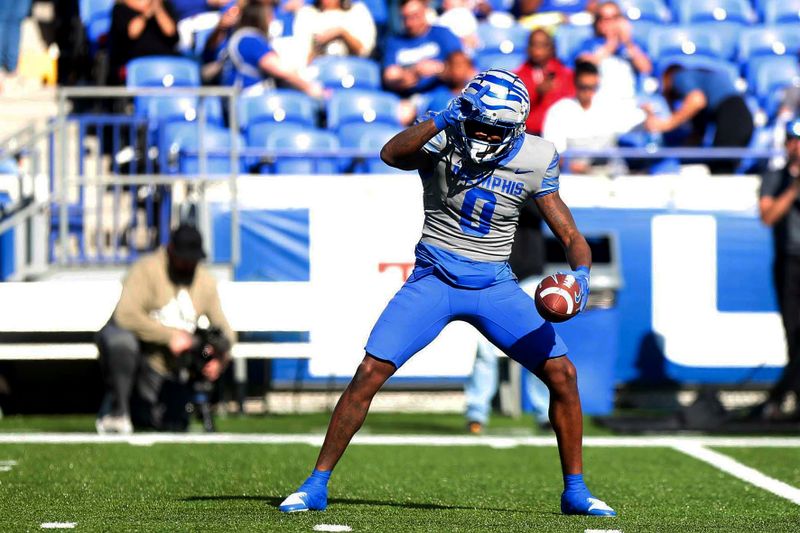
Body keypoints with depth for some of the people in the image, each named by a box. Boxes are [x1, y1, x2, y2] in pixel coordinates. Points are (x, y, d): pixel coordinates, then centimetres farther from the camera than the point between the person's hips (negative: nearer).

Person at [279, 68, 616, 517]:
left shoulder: (533, 161, -5)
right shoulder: (444, 139, -12)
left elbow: (570, 235, -3)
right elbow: (391, 155, -33)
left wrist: (581, 272, -23)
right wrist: (443, 121, -44)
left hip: (495, 285, 2)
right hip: (435, 280, -2)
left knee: (563, 374, -7)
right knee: (370, 374, -11)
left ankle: (575, 489, 10)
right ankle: (317, 485, -1)